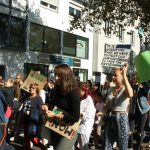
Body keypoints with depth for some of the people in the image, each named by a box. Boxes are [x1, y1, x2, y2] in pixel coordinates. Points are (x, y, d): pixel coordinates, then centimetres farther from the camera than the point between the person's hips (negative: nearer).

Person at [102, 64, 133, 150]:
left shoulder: (126, 89, -9)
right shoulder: (111, 89, 10)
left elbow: (130, 95, -36)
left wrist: (125, 76, -32)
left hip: (121, 118, -6)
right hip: (110, 118, 6)